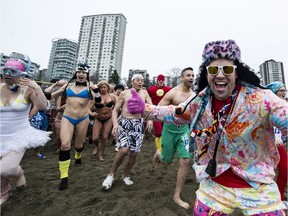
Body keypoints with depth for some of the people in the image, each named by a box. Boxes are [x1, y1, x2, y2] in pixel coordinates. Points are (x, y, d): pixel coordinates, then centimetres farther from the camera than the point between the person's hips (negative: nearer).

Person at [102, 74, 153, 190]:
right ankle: (111, 174, 6)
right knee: (124, 150, -21)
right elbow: (115, 110, 2)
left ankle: (125, 175, 31)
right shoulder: (124, 93, 3)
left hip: (138, 124, 3)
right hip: (124, 123, -2)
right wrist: (115, 124, -13)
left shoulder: (144, 93, 9)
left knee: (133, 153, 4)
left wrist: (150, 119, -16)